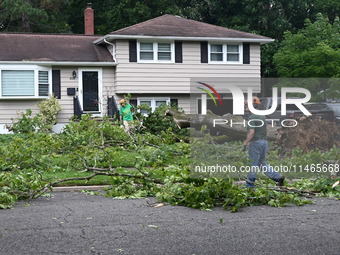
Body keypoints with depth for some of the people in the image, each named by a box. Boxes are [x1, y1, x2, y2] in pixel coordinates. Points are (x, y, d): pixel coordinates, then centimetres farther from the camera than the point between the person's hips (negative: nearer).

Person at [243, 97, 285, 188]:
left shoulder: (252, 117, -14)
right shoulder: (262, 116, 13)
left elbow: (251, 132, -21)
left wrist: (245, 143, -14)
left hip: (256, 142, -8)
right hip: (264, 142, 8)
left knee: (253, 164, 1)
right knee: (262, 164, 15)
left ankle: (249, 184, 8)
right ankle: (278, 177, 5)